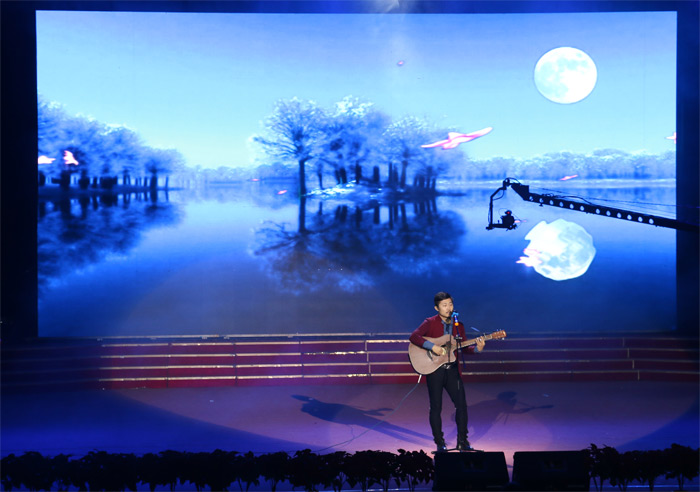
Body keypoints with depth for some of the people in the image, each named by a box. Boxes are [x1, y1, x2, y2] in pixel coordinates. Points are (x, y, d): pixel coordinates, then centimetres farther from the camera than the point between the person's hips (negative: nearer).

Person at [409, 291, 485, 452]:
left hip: (452, 369, 4)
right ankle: (440, 443, 13)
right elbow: (413, 337, -18)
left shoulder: (458, 326, 10)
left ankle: (462, 441, 14)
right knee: (436, 407, 2)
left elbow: (464, 347, 10)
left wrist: (477, 348, -9)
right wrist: (432, 346, -26)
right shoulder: (430, 323, -4)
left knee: (461, 404, 1)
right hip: (434, 369, -4)